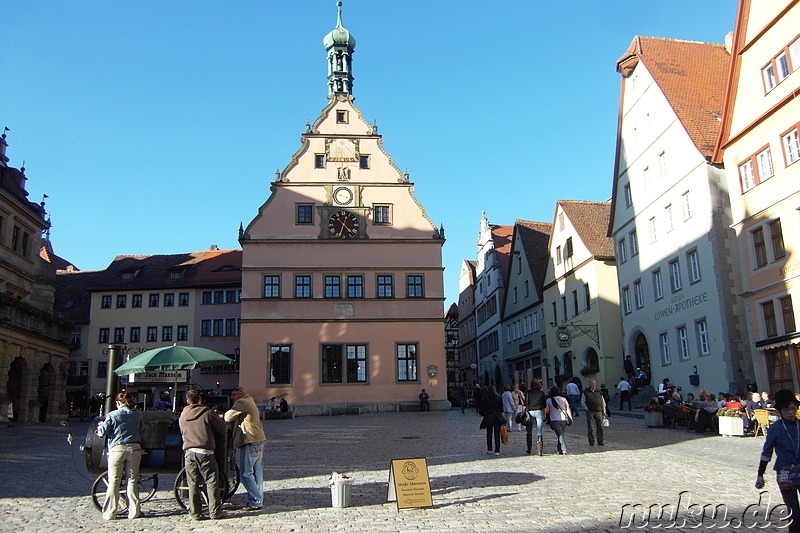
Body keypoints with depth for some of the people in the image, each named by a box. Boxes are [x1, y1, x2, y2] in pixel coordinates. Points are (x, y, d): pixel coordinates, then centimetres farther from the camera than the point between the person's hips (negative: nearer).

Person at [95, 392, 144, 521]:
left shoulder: (112, 415, -4)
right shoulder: (137, 415, 6)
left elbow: (102, 432, -3)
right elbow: (142, 429, 16)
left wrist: (99, 427, 18)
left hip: (117, 449, -2)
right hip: (134, 448, 3)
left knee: (113, 482, 6)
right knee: (132, 481, 9)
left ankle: (110, 513, 9)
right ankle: (134, 511, 10)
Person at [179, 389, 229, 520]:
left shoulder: (182, 417, 9)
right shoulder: (208, 413, -5)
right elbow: (223, 429, 0)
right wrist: (218, 419, 20)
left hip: (189, 453, 4)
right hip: (205, 452, -4)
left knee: (193, 484, 9)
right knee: (212, 482, 3)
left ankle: (195, 513, 11)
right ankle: (215, 512, 4)